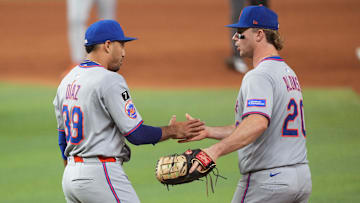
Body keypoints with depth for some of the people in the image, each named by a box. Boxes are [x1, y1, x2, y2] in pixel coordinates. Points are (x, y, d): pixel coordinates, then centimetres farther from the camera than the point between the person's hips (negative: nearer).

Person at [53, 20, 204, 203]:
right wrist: (172, 131, -1)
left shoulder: (67, 81, 13)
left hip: (70, 178, 9)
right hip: (100, 173, -9)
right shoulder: (110, 81, -14)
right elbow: (136, 134, -15)